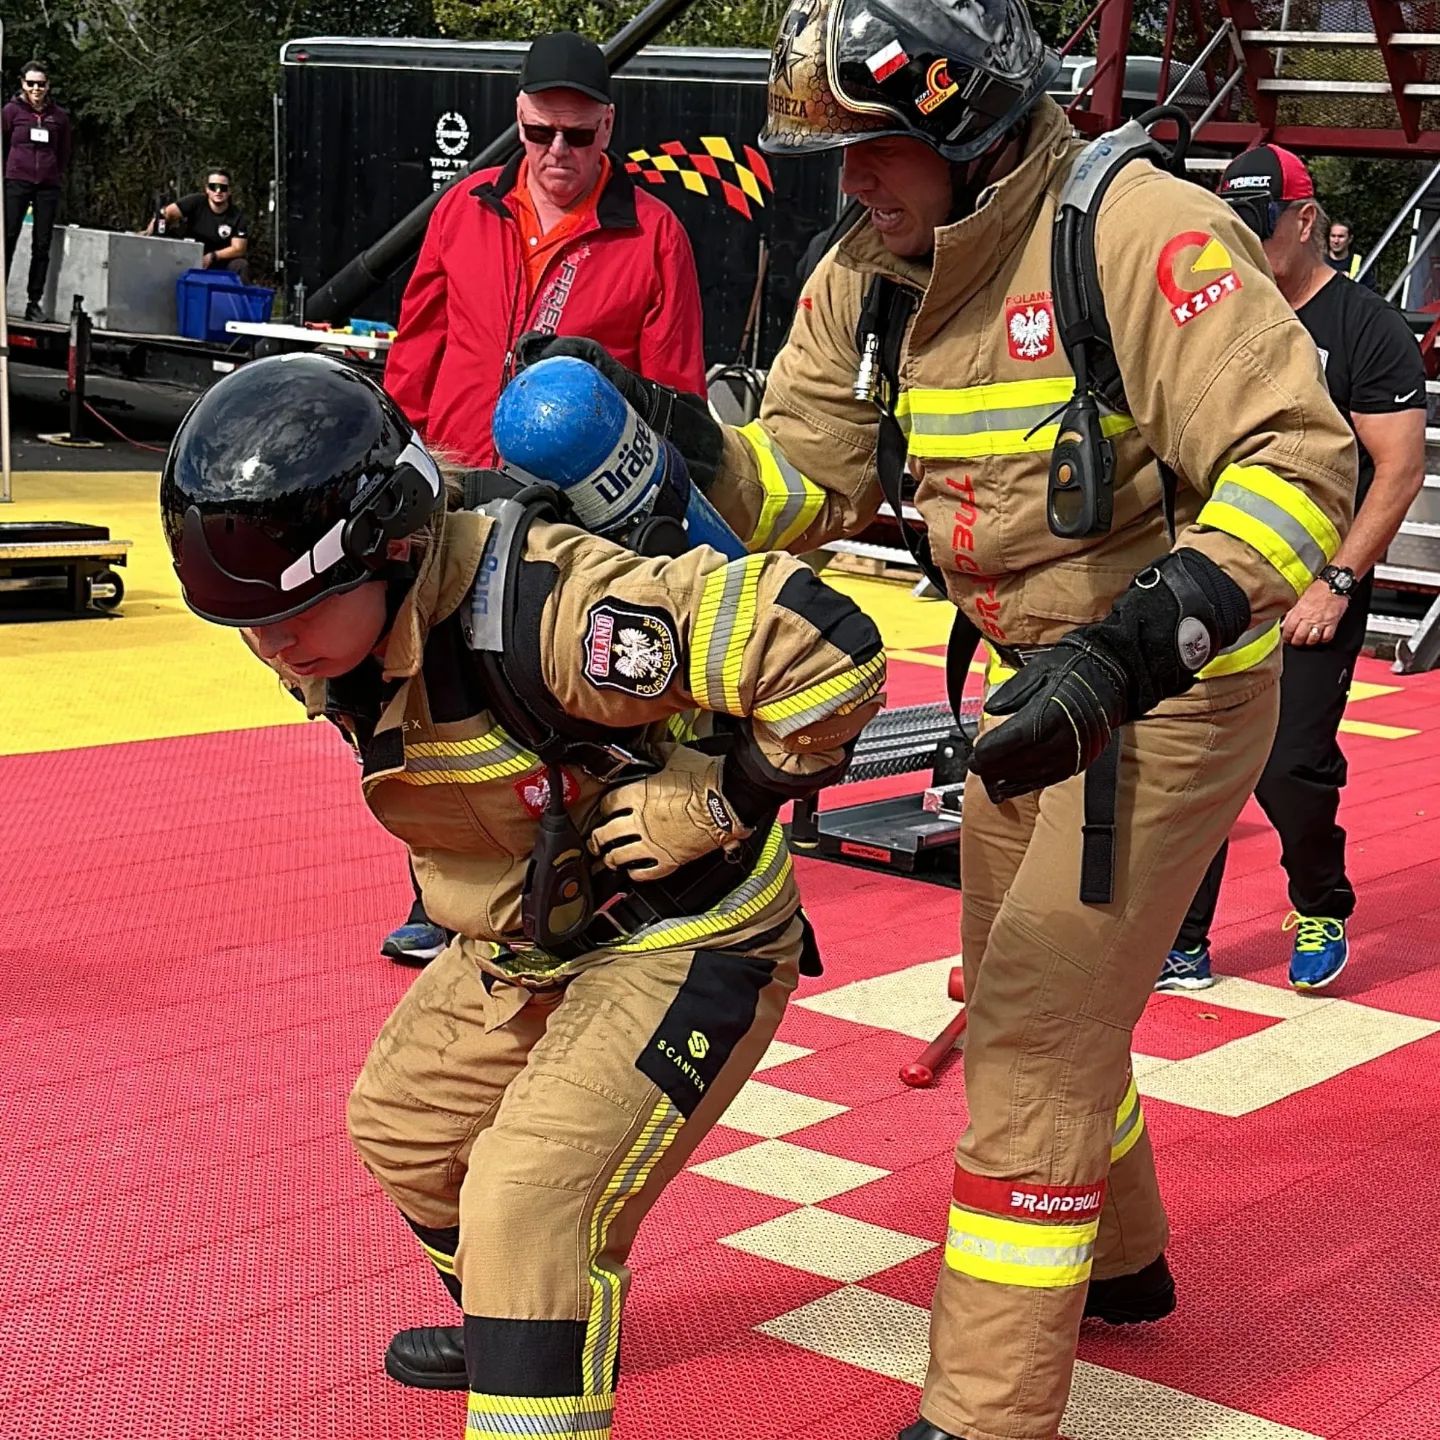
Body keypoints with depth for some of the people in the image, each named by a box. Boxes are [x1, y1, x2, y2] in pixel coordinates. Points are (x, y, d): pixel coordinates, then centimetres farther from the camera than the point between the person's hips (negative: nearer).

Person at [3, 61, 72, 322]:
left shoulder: (59, 116, 8)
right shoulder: (12, 110, 2)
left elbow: (64, 153, 16)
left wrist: (58, 177, 9)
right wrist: (7, 172, 6)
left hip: (48, 186, 2)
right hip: (16, 183, -2)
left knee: (42, 245, 3)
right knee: (8, 239, -8)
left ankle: (35, 301, 7)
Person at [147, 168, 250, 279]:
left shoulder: (237, 216, -7)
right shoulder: (196, 202, -9)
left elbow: (238, 248, -9)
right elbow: (167, 213, -18)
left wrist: (212, 256, -21)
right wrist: (150, 231, -36)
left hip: (221, 263, 0)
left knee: (241, 265, -26)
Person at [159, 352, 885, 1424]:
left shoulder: (544, 611, -38)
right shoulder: (341, 637, -11)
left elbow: (828, 648, -39)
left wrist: (718, 803, -30)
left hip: (683, 944, -9)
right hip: (525, 944, 9)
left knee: (532, 1199, -21)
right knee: (403, 1120, 23)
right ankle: (515, 1327, 50)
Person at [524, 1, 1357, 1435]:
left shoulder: (1140, 232, -24)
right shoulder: (868, 280, -1)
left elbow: (1298, 461, -28)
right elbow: (799, 481, 0)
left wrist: (1131, 652, -38)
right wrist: (671, 435, -20)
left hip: (1172, 692, -8)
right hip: (1033, 682, 8)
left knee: (1036, 1029, -10)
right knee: (1021, 998, 22)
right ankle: (1115, 1259, 48)